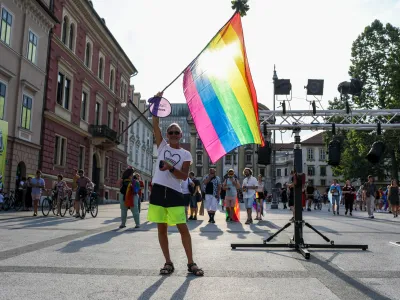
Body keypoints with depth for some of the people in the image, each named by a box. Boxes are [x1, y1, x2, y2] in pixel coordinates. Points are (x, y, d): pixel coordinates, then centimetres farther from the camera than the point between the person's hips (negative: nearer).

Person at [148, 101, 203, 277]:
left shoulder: (186, 154, 6)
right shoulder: (162, 146, 9)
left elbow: (184, 176, -3)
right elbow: (155, 125, 2)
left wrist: (171, 168, -19)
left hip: (174, 193, -1)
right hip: (158, 191, 2)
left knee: (183, 228, -1)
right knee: (162, 229, 6)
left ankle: (191, 263, 10)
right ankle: (168, 263, 18)